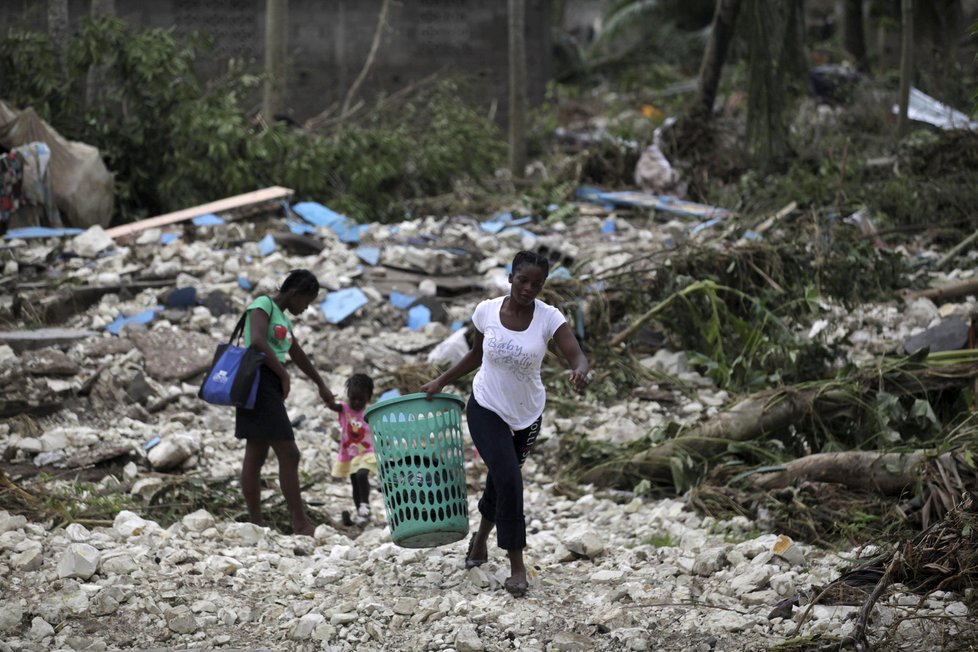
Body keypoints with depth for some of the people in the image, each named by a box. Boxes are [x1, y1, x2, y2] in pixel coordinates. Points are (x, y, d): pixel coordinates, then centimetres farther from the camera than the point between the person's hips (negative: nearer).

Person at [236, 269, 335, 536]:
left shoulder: (282, 316, 21)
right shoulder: (263, 305, -7)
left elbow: (298, 355, 33)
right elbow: (258, 342, -23)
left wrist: (321, 386, 42)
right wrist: (284, 376, -14)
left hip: (272, 389, 10)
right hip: (259, 382, -10)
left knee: (256, 458, 6)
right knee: (289, 455, -11)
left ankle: (255, 527, 5)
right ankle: (301, 525, -11)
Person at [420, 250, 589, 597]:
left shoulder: (549, 318, -16)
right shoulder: (486, 311, -11)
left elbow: (577, 355, -28)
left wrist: (579, 371, -50)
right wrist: (441, 381, 3)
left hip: (527, 414, 1)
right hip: (486, 409, -1)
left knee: (501, 479, 16)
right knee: (508, 478, -17)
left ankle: (481, 537, 47)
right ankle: (517, 566, -6)